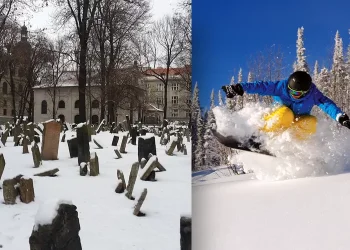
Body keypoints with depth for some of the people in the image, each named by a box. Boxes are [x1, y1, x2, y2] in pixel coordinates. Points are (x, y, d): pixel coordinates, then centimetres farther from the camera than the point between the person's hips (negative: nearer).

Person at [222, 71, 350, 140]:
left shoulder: (312, 93, -18)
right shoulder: (282, 86, -22)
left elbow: (327, 104, -24)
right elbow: (262, 86, -26)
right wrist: (240, 88, -36)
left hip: (298, 122, 2)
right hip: (281, 118, -2)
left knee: (311, 122, -31)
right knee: (285, 113, -37)